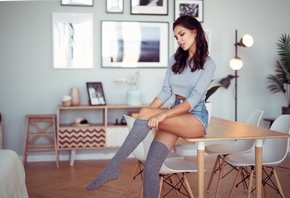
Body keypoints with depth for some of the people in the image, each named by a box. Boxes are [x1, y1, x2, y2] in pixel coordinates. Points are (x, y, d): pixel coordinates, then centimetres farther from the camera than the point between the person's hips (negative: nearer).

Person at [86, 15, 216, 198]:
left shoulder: (208, 64, -5)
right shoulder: (175, 59, 13)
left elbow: (194, 99, -16)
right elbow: (166, 92, 7)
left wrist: (163, 114, -29)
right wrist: (147, 113, -11)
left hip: (196, 117, -5)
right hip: (176, 114, 5)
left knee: (146, 113, -32)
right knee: (151, 166, -20)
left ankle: (113, 167, -30)